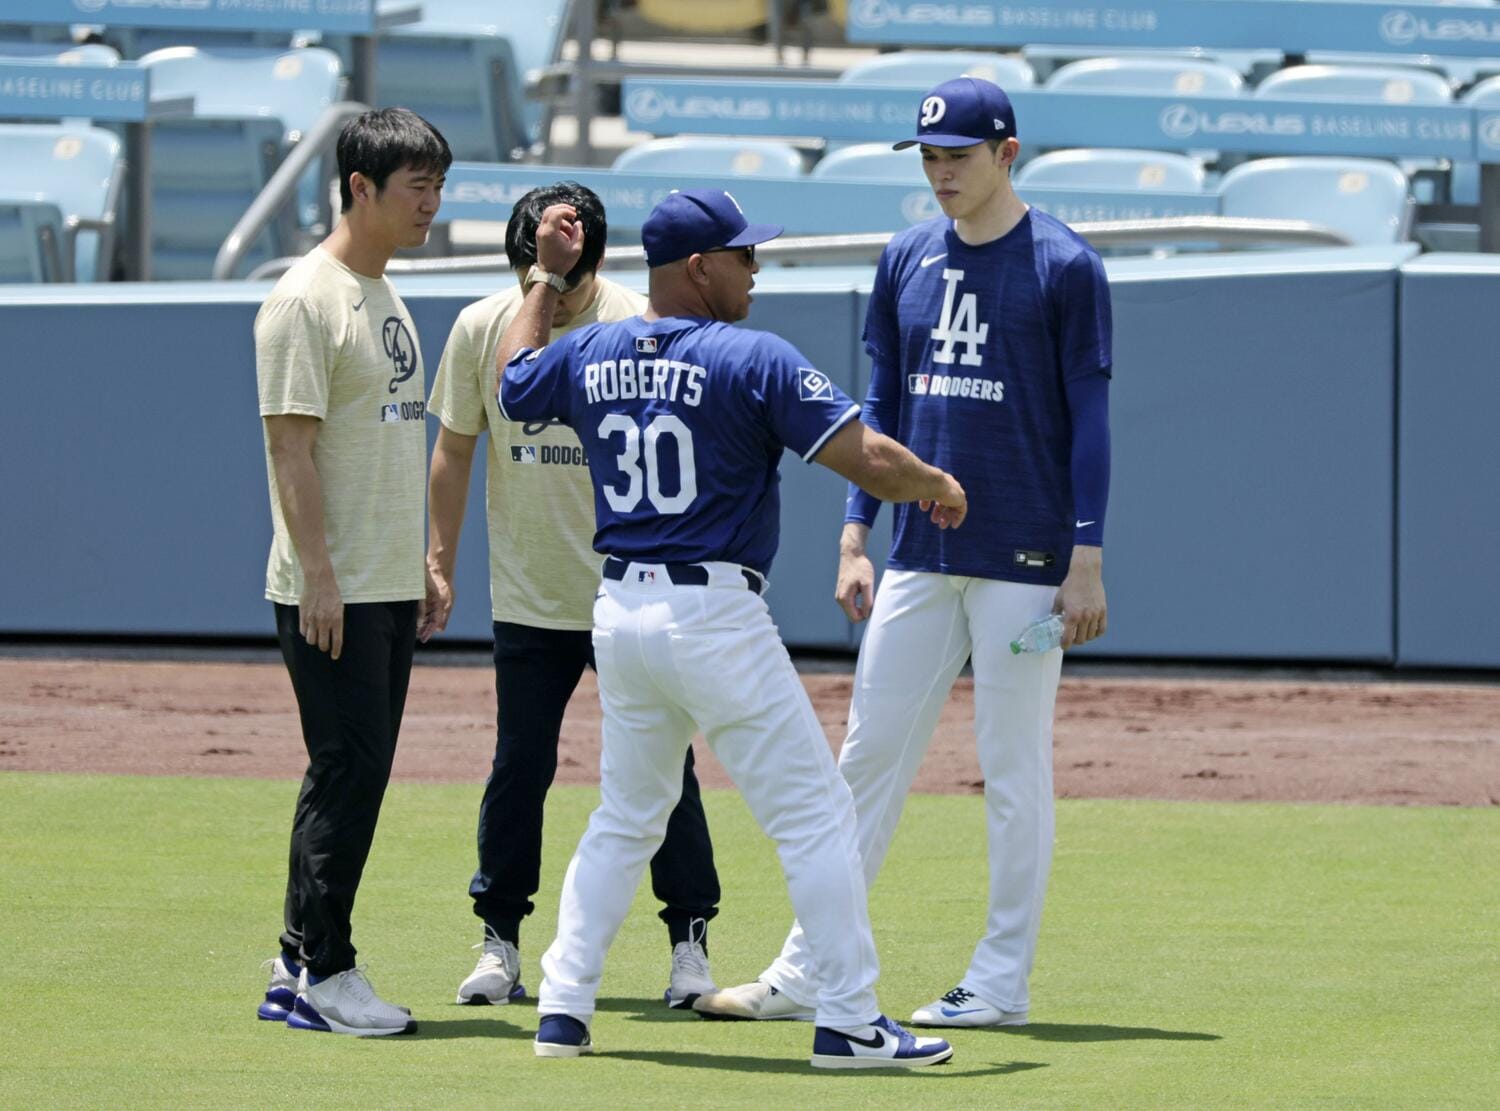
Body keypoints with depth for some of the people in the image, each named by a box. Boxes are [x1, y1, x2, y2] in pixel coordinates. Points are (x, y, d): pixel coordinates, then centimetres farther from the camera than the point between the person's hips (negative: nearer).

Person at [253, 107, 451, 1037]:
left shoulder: (387, 295, 16)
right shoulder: (308, 299, -13)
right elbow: (291, 445, -17)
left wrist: (421, 568, 19)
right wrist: (319, 578, -22)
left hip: (390, 588, 9)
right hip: (331, 593, -9)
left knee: (359, 777, 10)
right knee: (349, 770, -10)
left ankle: (301, 969, 15)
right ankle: (322, 971, -5)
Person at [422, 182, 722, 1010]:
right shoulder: (481, 330, 1)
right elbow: (454, 451, 10)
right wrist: (439, 562, 7)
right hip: (527, 595, 2)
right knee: (518, 766, 4)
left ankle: (689, 940, 8)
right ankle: (500, 941, 14)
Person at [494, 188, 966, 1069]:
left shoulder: (588, 356, 6)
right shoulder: (753, 360, -12)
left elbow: (512, 383, 28)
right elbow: (870, 459, -16)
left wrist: (548, 277, 34)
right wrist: (939, 486, 4)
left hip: (619, 617, 7)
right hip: (717, 621, -7)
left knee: (625, 820, 20)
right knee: (815, 815, -1)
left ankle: (563, 1010, 14)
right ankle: (850, 1023, -4)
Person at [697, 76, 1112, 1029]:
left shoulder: (1065, 267, -6)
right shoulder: (909, 260, 10)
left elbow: (1091, 419, -6)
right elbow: (883, 406, 15)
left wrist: (1087, 559, -11)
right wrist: (855, 537, 9)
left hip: (1024, 559, -5)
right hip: (921, 557, 5)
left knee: (1015, 770, 0)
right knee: (870, 754, 5)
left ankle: (1003, 982, 8)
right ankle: (806, 975, 8)